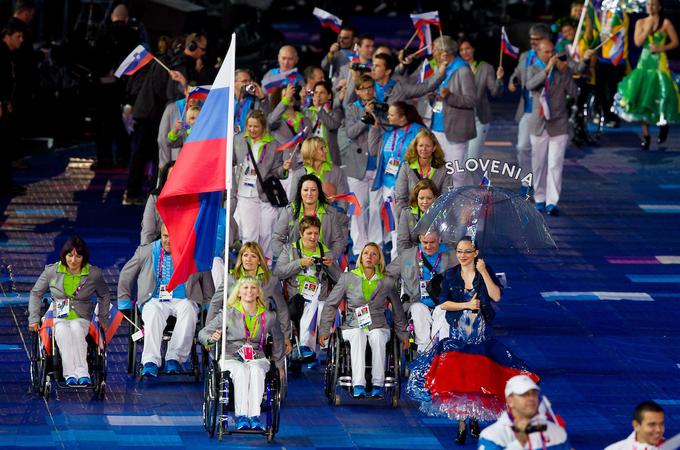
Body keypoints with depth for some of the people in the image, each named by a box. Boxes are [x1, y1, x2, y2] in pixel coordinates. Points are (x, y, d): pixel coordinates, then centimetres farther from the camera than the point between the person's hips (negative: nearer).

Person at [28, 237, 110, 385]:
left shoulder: (94, 274, 4)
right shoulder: (52, 271, 4)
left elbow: (104, 295, 23)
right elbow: (36, 293, 16)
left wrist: (103, 318, 17)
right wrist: (33, 318, 7)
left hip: (81, 319, 0)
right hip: (58, 318, 0)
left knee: (76, 329, -37)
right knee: (63, 333, -36)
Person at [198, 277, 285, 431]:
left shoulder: (268, 316, 12)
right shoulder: (229, 314, 5)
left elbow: (278, 339, 29)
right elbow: (203, 333, 3)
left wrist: (278, 364, 26)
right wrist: (212, 338, -20)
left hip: (257, 359, 1)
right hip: (231, 358, -1)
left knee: (256, 371, -36)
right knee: (241, 371, -37)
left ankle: (254, 417, -44)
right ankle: (241, 417, -42)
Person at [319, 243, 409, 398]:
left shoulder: (386, 282, 9)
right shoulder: (348, 278, 7)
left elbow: (398, 309, 21)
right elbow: (330, 304, 10)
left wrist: (402, 333, 24)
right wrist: (324, 330, 4)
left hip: (378, 327, 1)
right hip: (353, 326, 0)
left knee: (377, 337, -36)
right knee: (358, 336, -37)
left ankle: (378, 385, -40)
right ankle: (358, 386, -48)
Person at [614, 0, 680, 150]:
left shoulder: (665, 23, -1)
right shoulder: (641, 22, 7)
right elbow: (638, 42, -3)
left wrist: (661, 48, -13)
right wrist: (648, 27, -9)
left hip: (659, 63, -3)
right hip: (644, 62, 3)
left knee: (661, 95, -12)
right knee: (642, 99, -2)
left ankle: (663, 124, 14)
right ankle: (645, 134, 3)